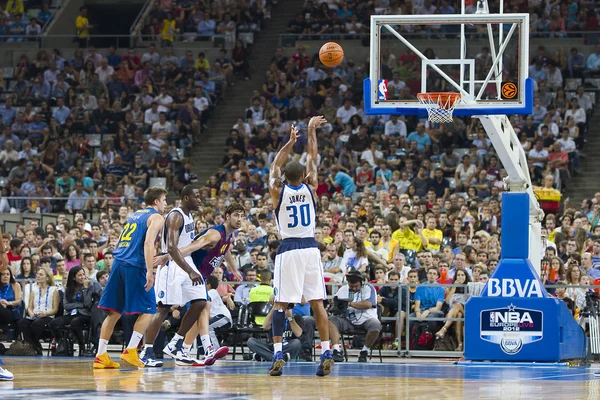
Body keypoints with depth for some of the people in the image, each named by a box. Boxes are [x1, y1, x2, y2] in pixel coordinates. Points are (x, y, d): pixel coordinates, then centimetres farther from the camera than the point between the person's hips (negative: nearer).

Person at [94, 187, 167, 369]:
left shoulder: (135, 215, 24)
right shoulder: (156, 218, 0)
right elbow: (148, 242, -16)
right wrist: (150, 271, -21)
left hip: (118, 263, 7)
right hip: (135, 265, -7)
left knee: (114, 311, 9)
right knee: (148, 310, 1)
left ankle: (101, 355, 6)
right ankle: (130, 350, -10)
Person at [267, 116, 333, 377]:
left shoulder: (278, 191, -1)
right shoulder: (310, 187, 2)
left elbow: (275, 165, 17)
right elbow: (312, 159, 17)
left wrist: (291, 141, 27)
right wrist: (311, 131, 28)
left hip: (288, 250, -2)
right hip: (310, 248, 2)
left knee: (280, 304, 0)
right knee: (317, 303, 3)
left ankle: (278, 354, -11)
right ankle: (326, 352, -5)